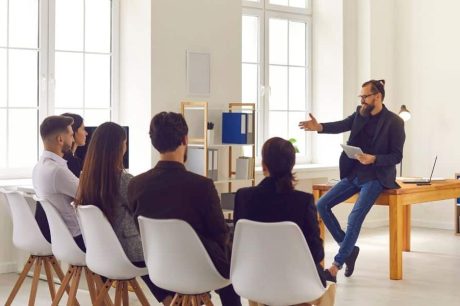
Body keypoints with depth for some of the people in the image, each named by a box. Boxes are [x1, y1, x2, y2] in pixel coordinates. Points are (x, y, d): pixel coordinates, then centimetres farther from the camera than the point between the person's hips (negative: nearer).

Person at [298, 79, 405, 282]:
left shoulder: (394, 122, -9)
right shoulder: (360, 114, 6)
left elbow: (396, 156, -10)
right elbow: (341, 125, -12)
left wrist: (373, 159, -27)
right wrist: (319, 127, -32)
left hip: (375, 177, -7)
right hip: (354, 174, 7)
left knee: (355, 218, -23)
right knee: (322, 205, -4)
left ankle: (335, 267, -17)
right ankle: (348, 249, 7)